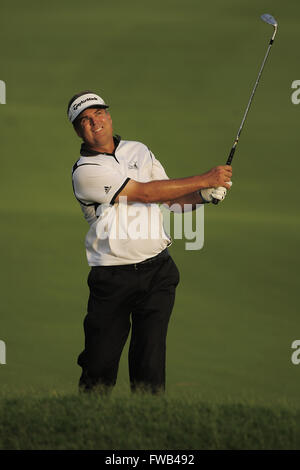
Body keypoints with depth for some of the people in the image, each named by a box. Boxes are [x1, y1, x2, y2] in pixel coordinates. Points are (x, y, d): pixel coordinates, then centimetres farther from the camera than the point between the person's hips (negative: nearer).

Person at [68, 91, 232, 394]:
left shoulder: (139, 150, 15)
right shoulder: (84, 172, -7)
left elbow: (170, 198, 18)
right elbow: (146, 192, -13)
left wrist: (205, 195, -4)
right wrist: (205, 180, -11)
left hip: (157, 270, 4)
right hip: (112, 278, -4)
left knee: (150, 366, -7)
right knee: (99, 365, -4)